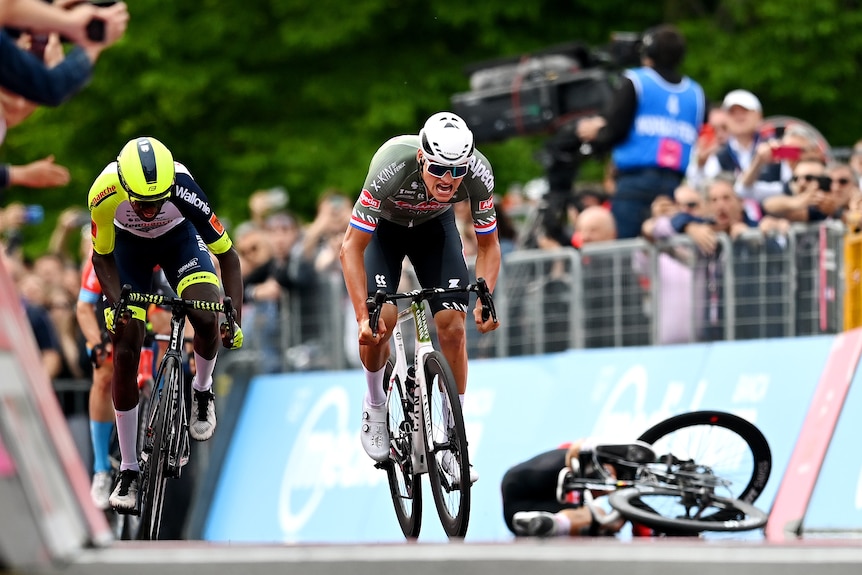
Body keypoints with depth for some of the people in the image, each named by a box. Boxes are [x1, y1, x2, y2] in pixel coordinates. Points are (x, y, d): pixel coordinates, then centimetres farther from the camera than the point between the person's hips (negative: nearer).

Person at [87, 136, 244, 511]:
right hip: (129, 243, 1)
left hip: (179, 238, 0)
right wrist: (114, 304, -31)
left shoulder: (184, 190, -39)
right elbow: (102, 256, -16)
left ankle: (202, 390, 9)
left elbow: (227, 254, -27)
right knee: (125, 351, -8)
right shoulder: (104, 194, -37)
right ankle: (128, 470, 2)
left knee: (207, 317, -26)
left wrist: (235, 319, -35)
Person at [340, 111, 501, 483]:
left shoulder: (478, 175, -32)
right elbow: (351, 247, -33)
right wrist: (363, 316, -41)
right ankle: (375, 405, 9)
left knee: (453, 326, -12)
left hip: (435, 226, 2)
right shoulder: (391, 169, -41)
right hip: (384, 226, -2)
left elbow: (488, 245, -15)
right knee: (380, 322, -21)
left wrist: (485, 301, -31)